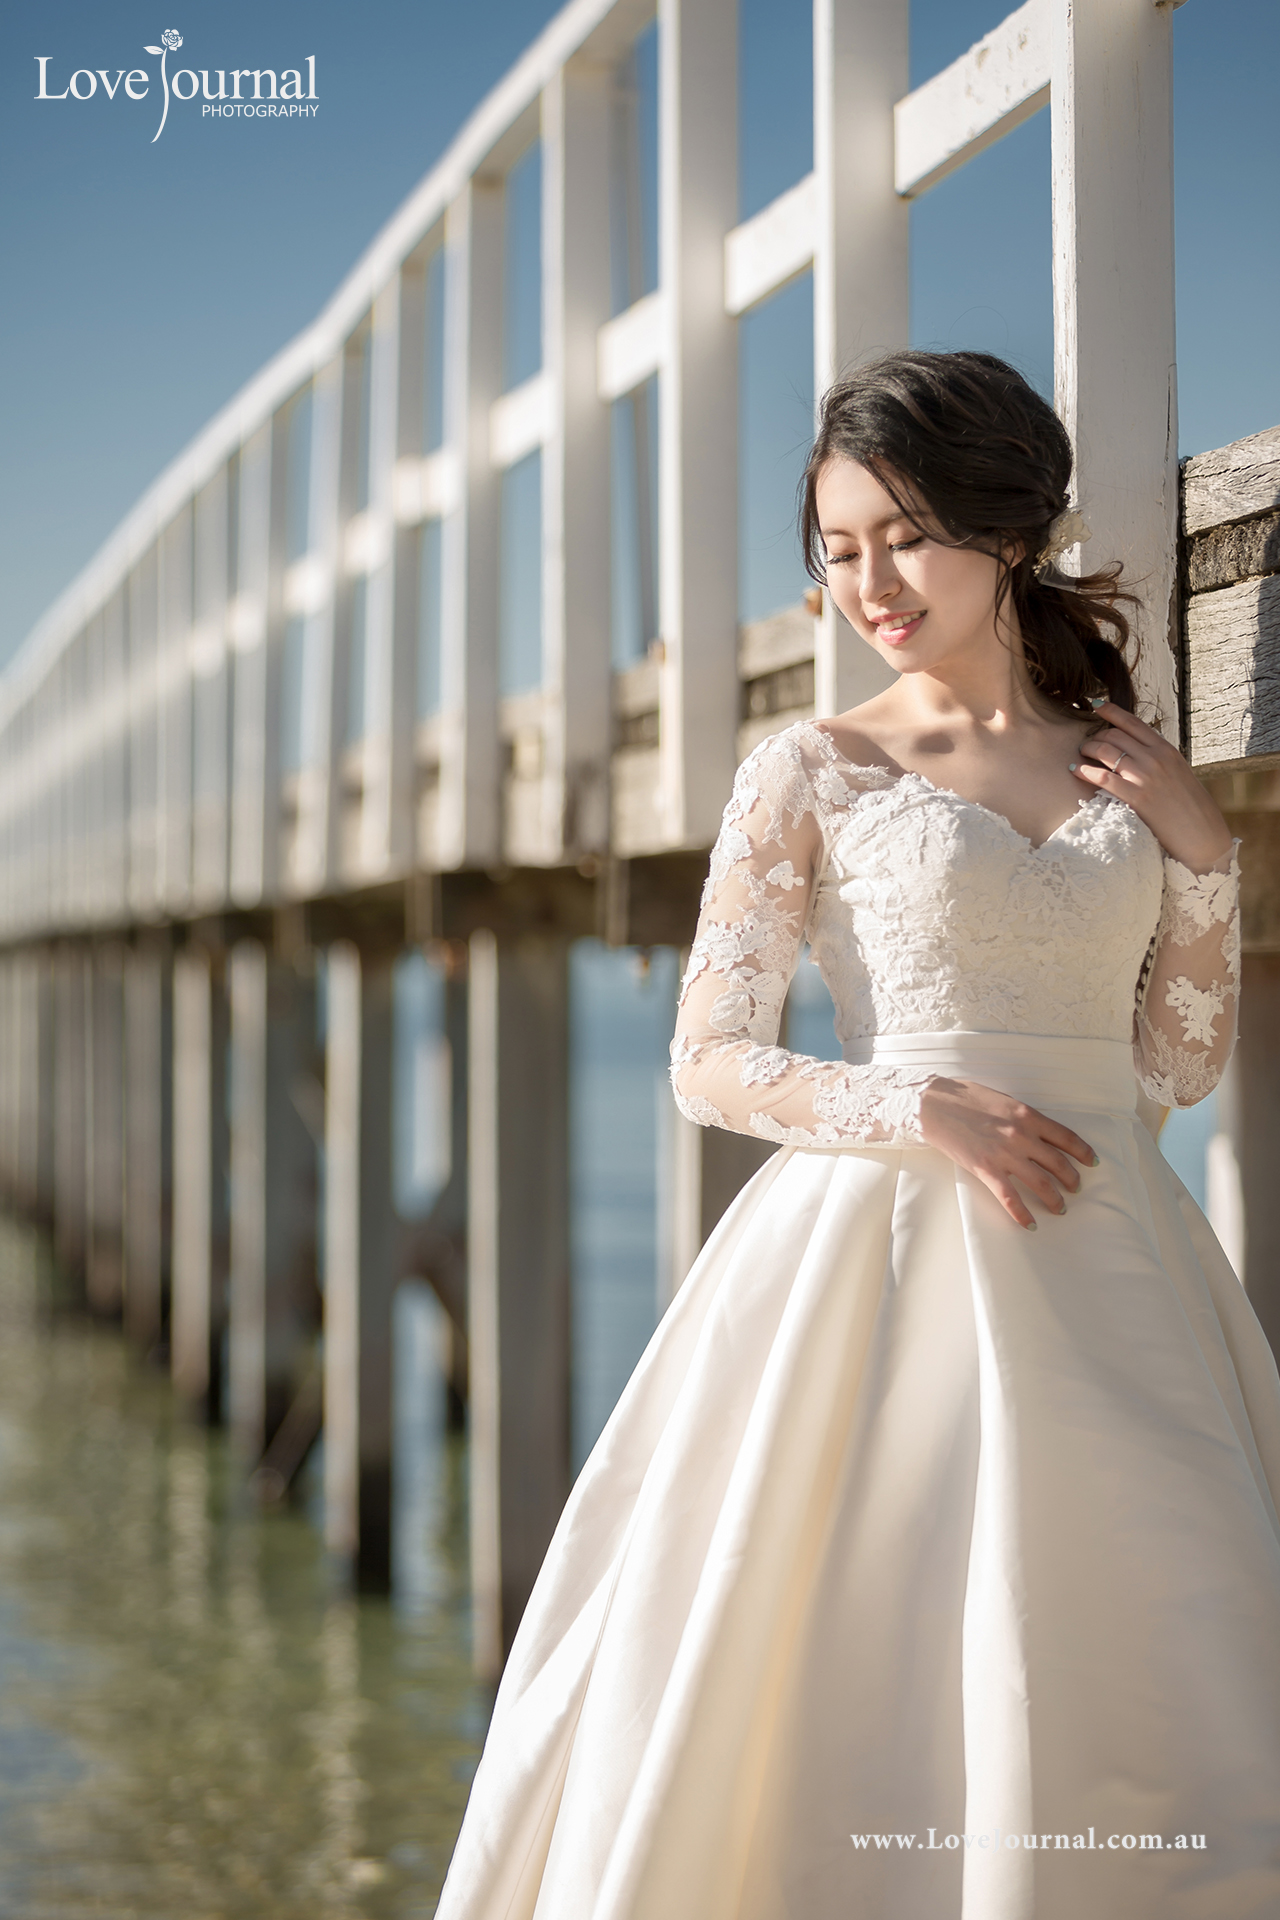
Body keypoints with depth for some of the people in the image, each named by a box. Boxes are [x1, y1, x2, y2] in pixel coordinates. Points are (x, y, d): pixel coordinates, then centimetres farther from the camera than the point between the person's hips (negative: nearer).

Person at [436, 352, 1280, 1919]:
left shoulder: (1130, 773, 11)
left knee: (1133, 1679, 1)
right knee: (855, 1665, -5)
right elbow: (710, 1063, -2)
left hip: (1110, 1266, 4)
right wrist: (924, 1109, -15)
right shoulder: (811, 773, 1)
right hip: (883, 1254, -3)